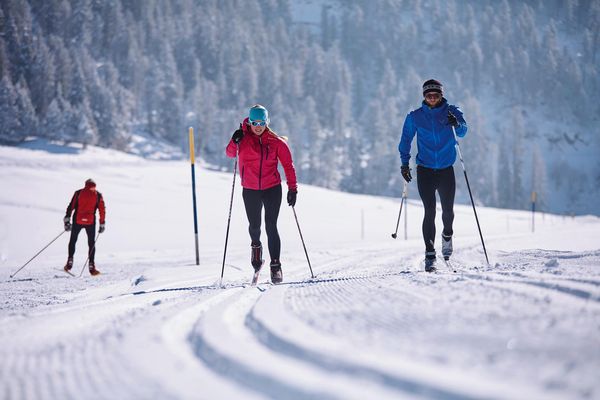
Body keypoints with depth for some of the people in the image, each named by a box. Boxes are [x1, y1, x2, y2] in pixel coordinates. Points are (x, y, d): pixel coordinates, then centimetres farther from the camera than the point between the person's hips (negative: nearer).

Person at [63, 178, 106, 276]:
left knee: (73, 241, 17)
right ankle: (91, 266, 2)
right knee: (91, 244, 11)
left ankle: (70, 262, 4)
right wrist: (102, 224, 10)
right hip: (90, 222, 0)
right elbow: (102, 210, 4)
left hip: (77, 221, 0)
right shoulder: (98, 195, 6)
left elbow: (71, 206, -1)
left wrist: (67, 220, -1)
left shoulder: (78, 193, 6)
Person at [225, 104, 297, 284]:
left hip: (272, 188, -1)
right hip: (250, 190, 1)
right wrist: (235, 142, -28)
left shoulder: (276, 141, -3)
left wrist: (292, 188, -4)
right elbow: (230, 154, -8)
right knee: (254, 225, 8)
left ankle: (276, 265, -3)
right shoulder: (243, 137, -1)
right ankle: (256, 246, 42)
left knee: (271, 227, -8)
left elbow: (288, 165, 1)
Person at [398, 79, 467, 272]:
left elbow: (463, 131, -13)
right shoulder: (415, 116, 2)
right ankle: (430, 255, -7)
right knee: (430, 211, -10)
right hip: (425, 170, 0)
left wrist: (457, 124, -34)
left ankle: (447, 236, 36)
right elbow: (406, 139, 9)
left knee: (448, 210, 3)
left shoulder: (451, 112, 0)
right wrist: (404, 163, 2)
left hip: (446, 169, 1)